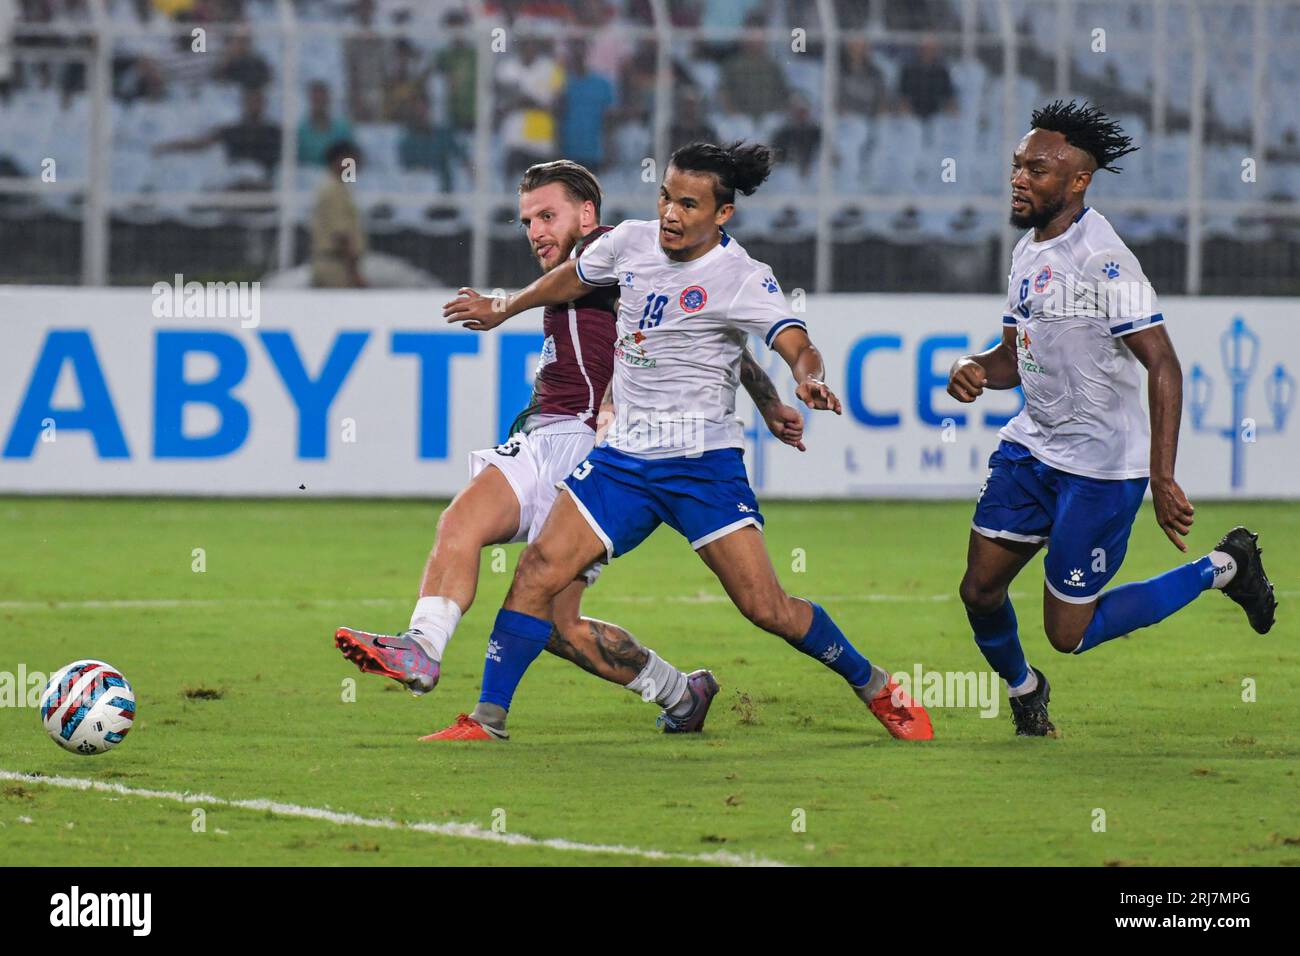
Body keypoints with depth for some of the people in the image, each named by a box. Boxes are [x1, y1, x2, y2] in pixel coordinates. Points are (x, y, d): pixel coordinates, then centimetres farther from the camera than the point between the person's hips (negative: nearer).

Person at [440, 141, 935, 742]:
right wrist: (502, 310, 38)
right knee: (540, 569, -10)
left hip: (703, 461, -5)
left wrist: (811, 380, -47)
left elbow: (798, 348, -23)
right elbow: (572, 280, 24)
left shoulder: (741, 278, -12)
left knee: (768, 608, -8)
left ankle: (876, 689, 14)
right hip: (623, 455, 5)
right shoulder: (630, 241, 4)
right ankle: (487, 719, -5)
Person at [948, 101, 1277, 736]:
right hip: (1031, 446, 8)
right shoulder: (1028, 252, 7)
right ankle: (1022, 688, 34)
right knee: (979, 590, 4)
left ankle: (1222, 569, 14)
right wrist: (974, 370, -6)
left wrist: (1163, 481, -29)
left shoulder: (1102, 260, -21)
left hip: (1102, 466, -8)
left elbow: (1163, 366, -24)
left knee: (1068, 632, -2)